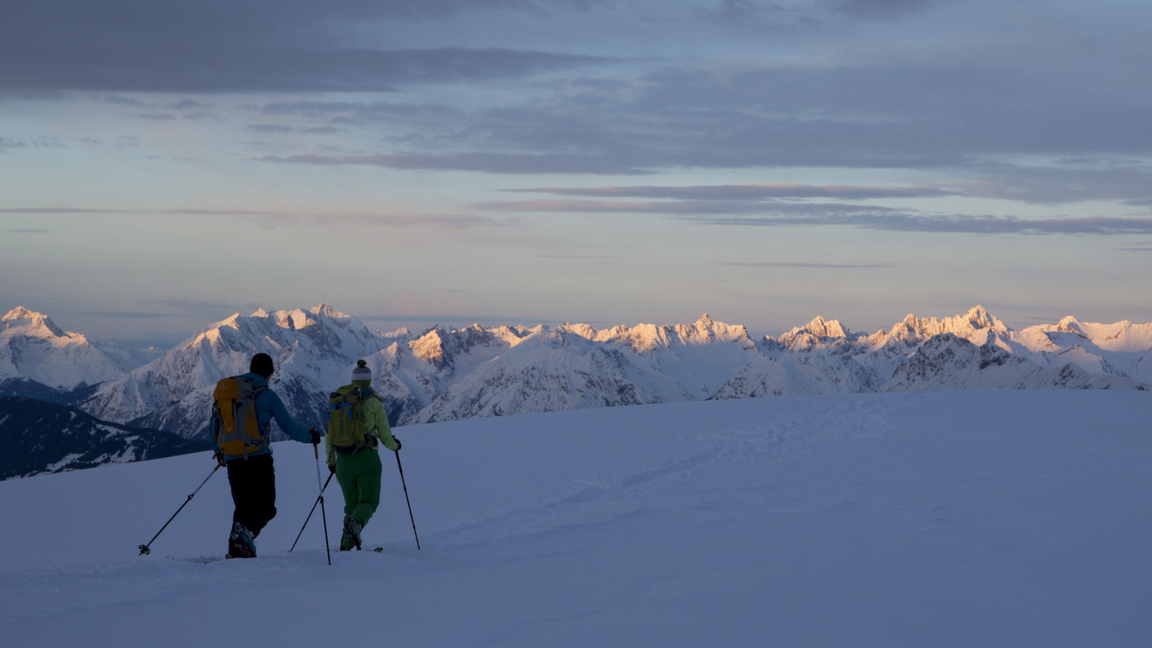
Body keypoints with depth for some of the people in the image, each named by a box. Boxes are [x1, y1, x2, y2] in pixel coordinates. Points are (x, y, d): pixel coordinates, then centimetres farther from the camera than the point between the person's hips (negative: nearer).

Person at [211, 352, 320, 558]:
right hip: (258, 457, -5)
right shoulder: (266, 395, -4)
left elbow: (215, 421, 19)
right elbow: (288, 425, -1)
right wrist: (310, 436, 17)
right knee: (265, 506, -2)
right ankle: (246, 531, -30)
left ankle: (234, 550, 5)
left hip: (232, 458, 5)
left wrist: (218, 450, 32)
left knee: (243, 506, 17)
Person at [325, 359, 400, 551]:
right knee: (368, 503, 1)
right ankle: (355, 523, -32)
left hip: (344, 462, 4)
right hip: (366, 459, -4)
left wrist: (330, 461, 23)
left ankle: (347, 544, -2)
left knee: (352, 504, 16)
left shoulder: (336, 400, 7)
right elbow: (385, 435, -2)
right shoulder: (373, 401, -4)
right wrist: (394, 445, 21)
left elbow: (328, 434, 9)